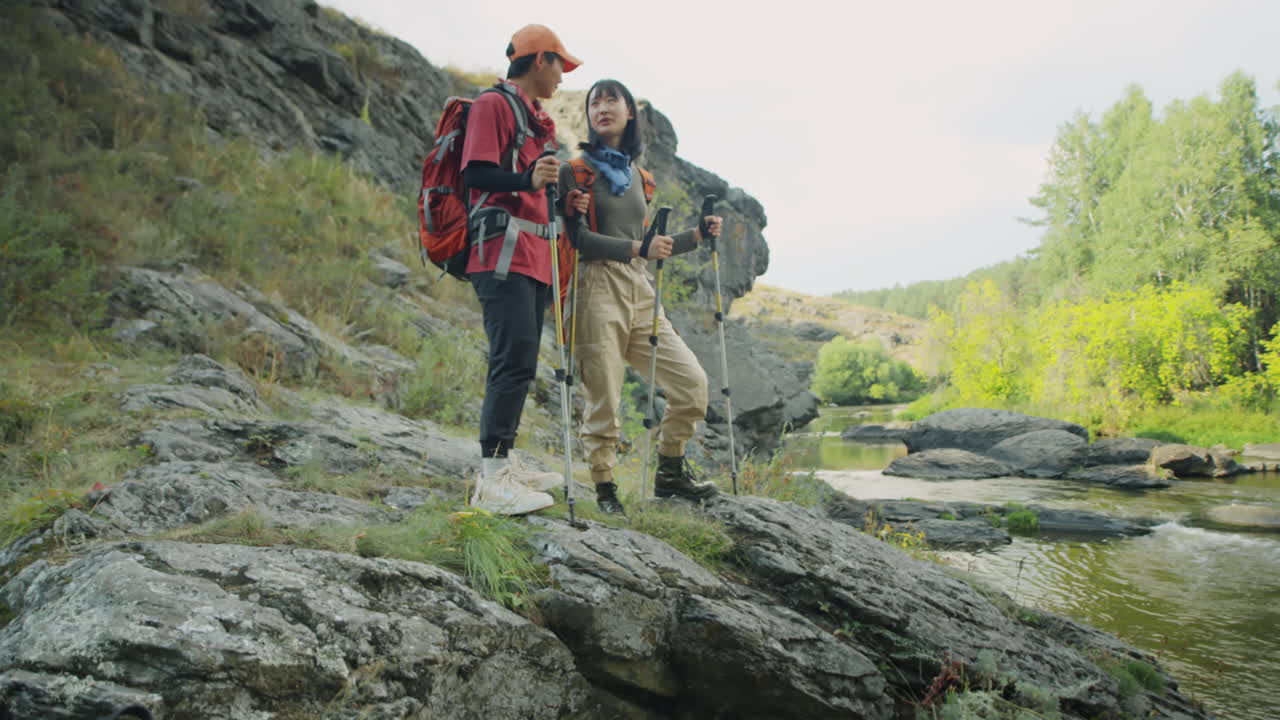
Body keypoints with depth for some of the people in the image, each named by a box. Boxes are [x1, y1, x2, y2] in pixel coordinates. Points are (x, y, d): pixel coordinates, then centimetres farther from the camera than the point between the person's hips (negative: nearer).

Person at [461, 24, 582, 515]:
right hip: (503, 254, -10)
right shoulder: (493, 105, -2)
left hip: (533, 258, 10)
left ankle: (503, 464, 16)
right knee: (515, 359, -17)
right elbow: (475, 173, -14)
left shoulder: (537, 118, 26)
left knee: (521, 363, 9)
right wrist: (528, 180, -29)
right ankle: (492, 481, -17)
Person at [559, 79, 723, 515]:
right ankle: (605, 488, 10)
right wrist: (637, 249, -21)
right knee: (603, 399, -6)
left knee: (691, 382, 0)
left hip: (639, 291, 6)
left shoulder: (636, 174, 21)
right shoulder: (576, 170, 2)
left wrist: (696, 236, 13)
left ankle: (670, 474, 16)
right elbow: (579, 238, -11)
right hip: (597, 289, -6)